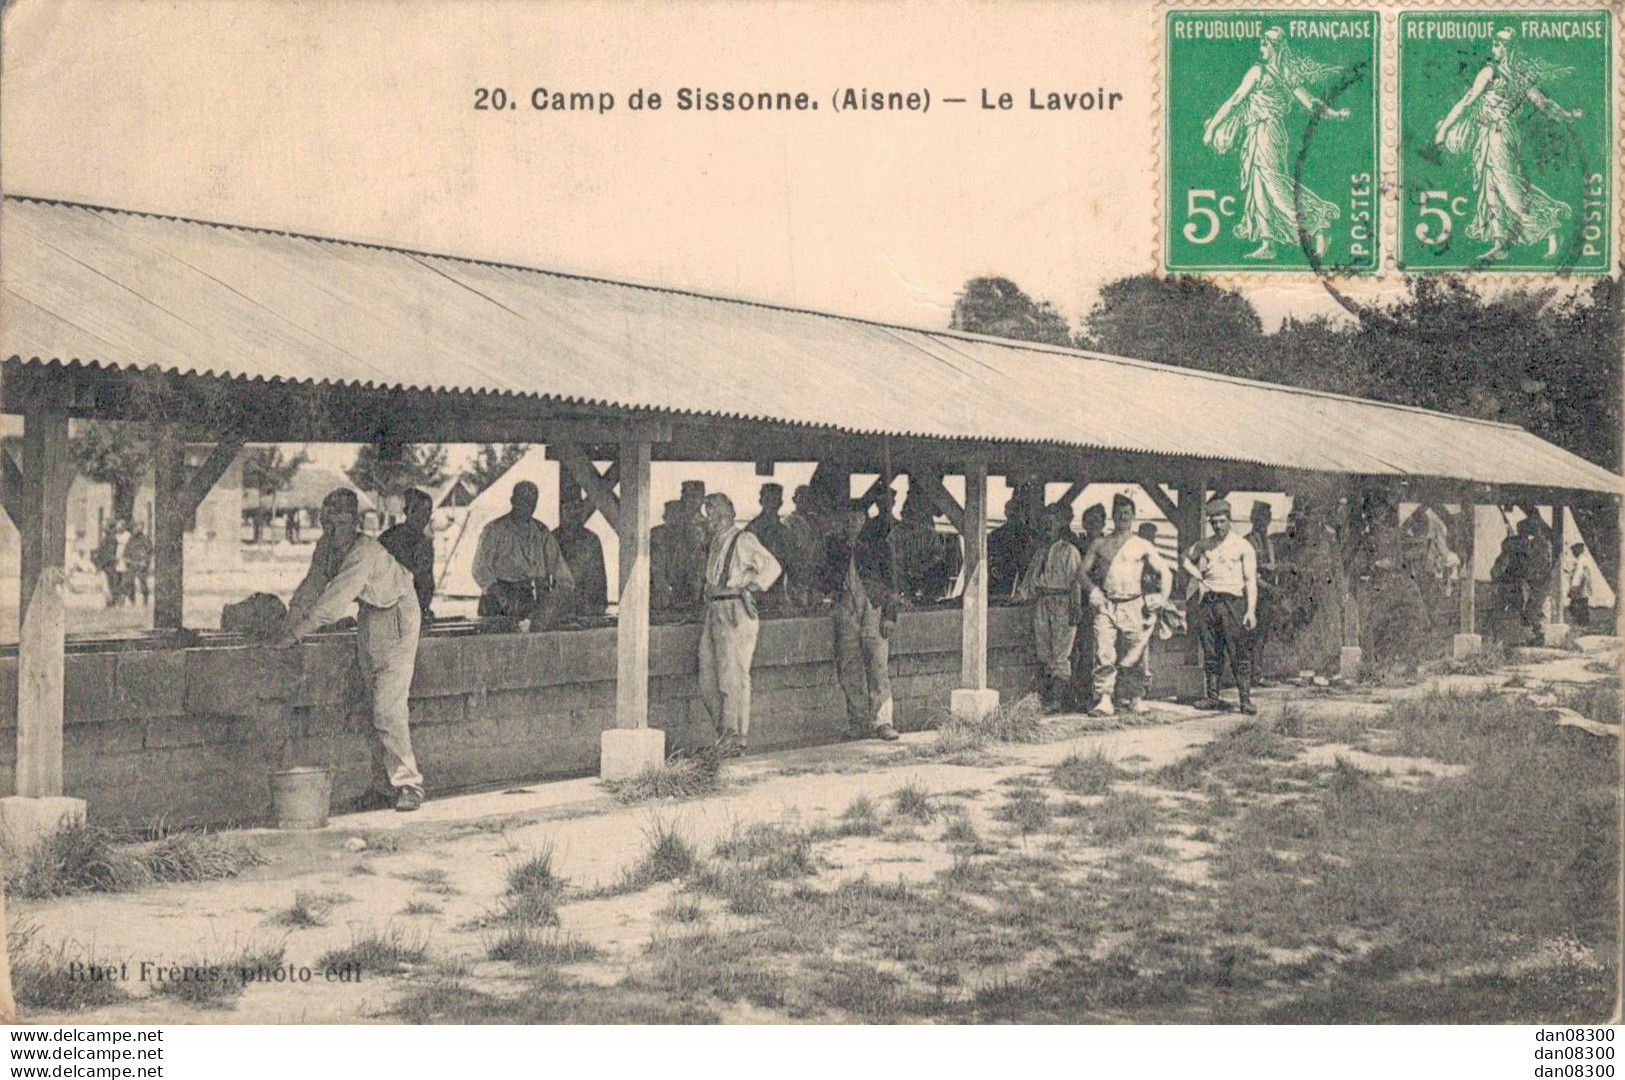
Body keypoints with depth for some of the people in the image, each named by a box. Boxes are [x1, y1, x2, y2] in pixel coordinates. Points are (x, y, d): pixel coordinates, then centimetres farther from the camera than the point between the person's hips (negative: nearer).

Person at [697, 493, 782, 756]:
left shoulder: (743, 539, -4)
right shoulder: (714, 543, 19)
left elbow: (772, 566, -10)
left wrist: (748, 589, -9)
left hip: (736, 612, -8)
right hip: (714, 612, 8)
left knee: (733, 675, -8)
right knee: (708, 681, 6)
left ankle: (736, 736, -3)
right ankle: (724, 733, 14)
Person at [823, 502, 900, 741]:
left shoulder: (877, 544, 7)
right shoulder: (832, 545, 13)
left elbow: (889, 580, 4)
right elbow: (827, 578, 19)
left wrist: (889, 614, -4)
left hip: (873, 607, -2)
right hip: (845, 609, 3)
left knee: (878, 665, -11)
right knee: (849, 668, 1)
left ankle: (882, 722, -13)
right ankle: (859, 723, 8)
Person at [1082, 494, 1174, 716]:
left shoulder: (1143, 546, 7)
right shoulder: (1100, 545, 12)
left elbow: (1165, 573, 10)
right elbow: (1083, 571, 18)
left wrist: (1161, 600, -1)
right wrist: (1093, 590, 3)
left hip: (1133, 606, -1)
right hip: (1106, 606, 1)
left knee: (1134, 656, 1)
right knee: (1104, 654, -10)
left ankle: (1135, 698, 17)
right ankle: (1104, 700, -10)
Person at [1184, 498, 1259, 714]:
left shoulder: (1242, 546, 2)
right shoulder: (1203, 545, 14)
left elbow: (1251, 580, -2)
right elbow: (1186, 557, 32)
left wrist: (1251, 610, -11)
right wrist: (1196, 574, 13)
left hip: (1232, 601, -4)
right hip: (1207, 601, 4)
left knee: (1238, 653, -9)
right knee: (1210, 652, 5)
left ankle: (1246, 699, -10)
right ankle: (1212, 697, 9)